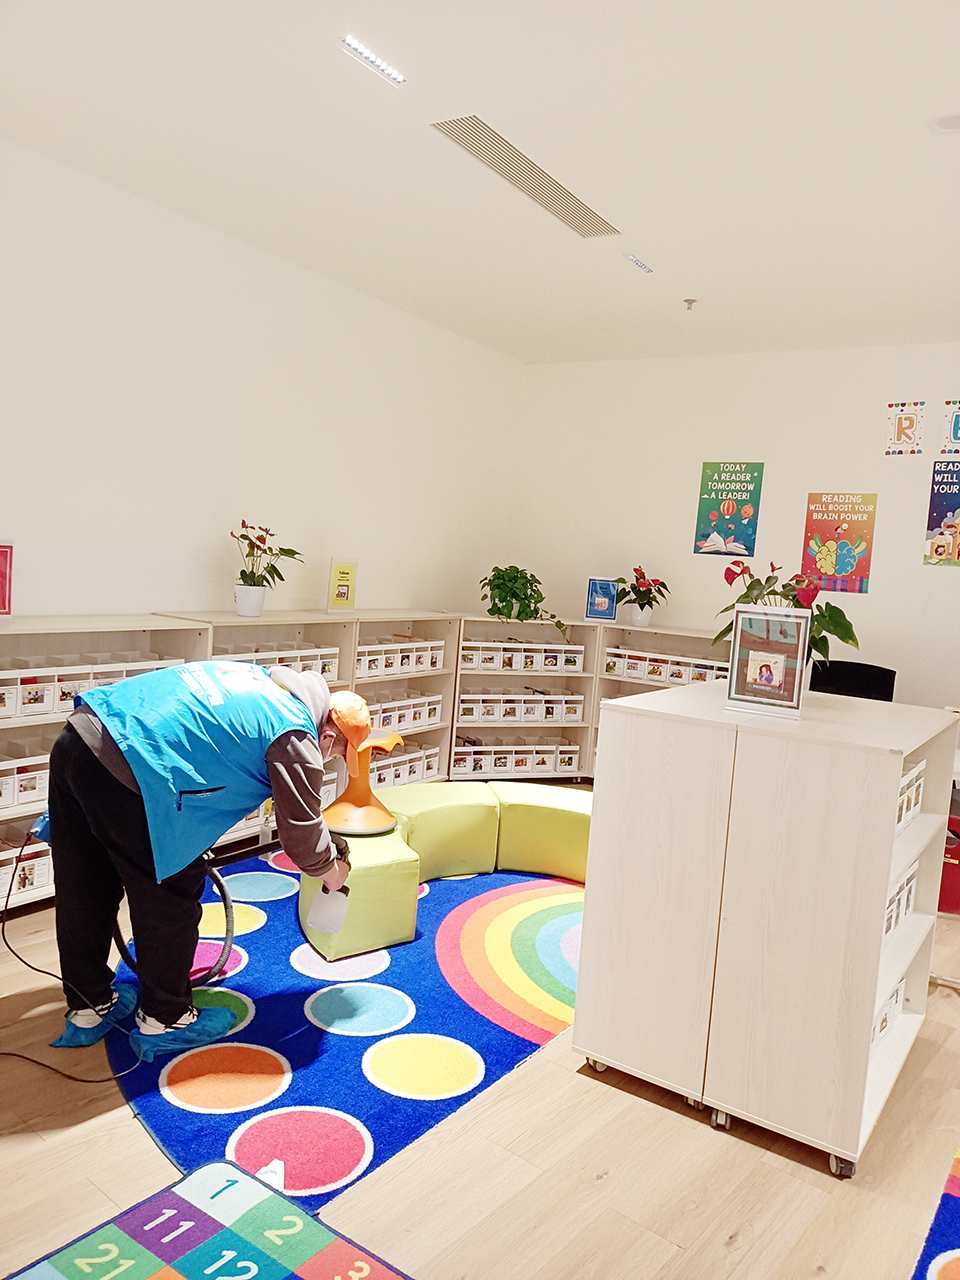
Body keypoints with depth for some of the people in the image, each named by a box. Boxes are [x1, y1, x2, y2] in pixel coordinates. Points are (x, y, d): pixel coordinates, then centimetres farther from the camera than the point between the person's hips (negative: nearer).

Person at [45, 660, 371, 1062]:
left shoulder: (262, 679, 20)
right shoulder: (296, 738, -5)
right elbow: (301, 829, 1)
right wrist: (331, 870, 21)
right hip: (129, 773, -10)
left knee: (84, 894, 23)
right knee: (171, 900, 11)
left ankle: (88, 1007, 42)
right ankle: (164, 1021, 29)